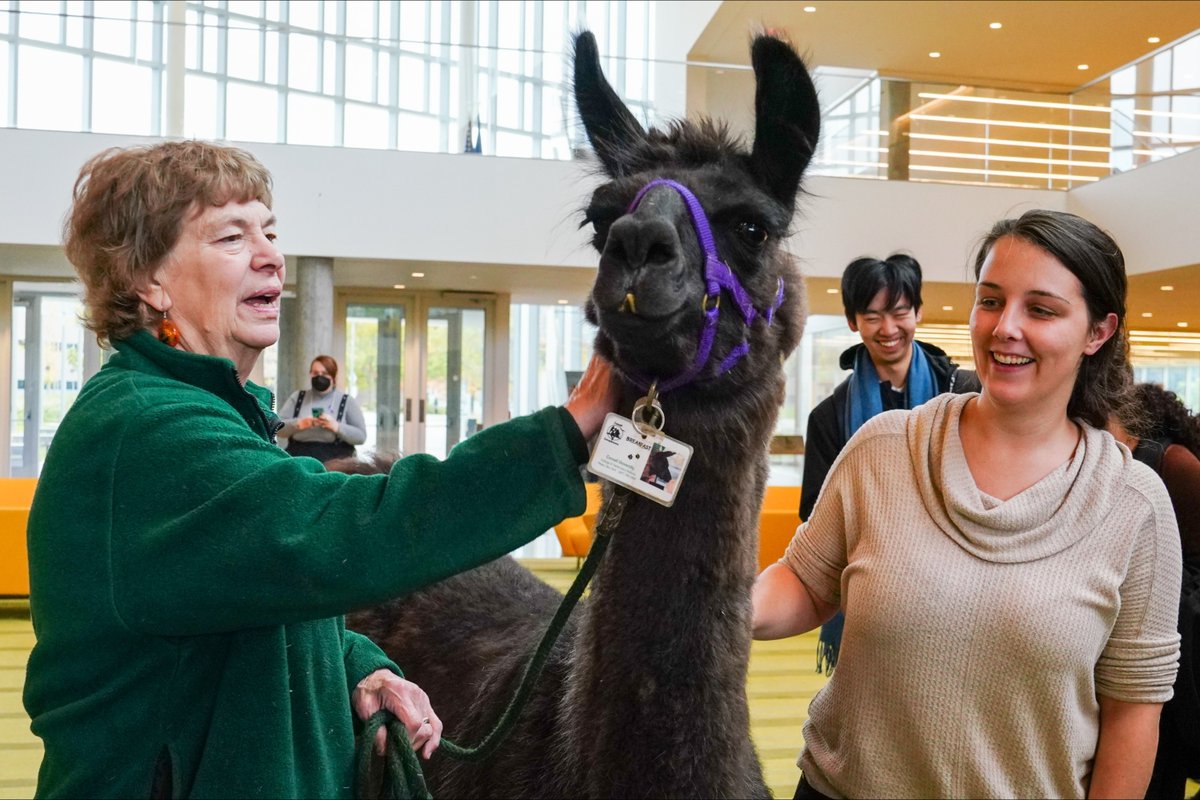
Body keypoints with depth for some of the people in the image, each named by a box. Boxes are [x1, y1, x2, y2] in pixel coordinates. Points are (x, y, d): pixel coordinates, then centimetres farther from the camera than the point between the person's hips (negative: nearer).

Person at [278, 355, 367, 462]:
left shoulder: (347, 401, 9)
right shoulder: (297, 397, 16)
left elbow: (361, 436, 3)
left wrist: (337, 427, -13)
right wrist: (298, 423, -12)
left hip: (335, 458, -2)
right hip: (299, 456, 2)